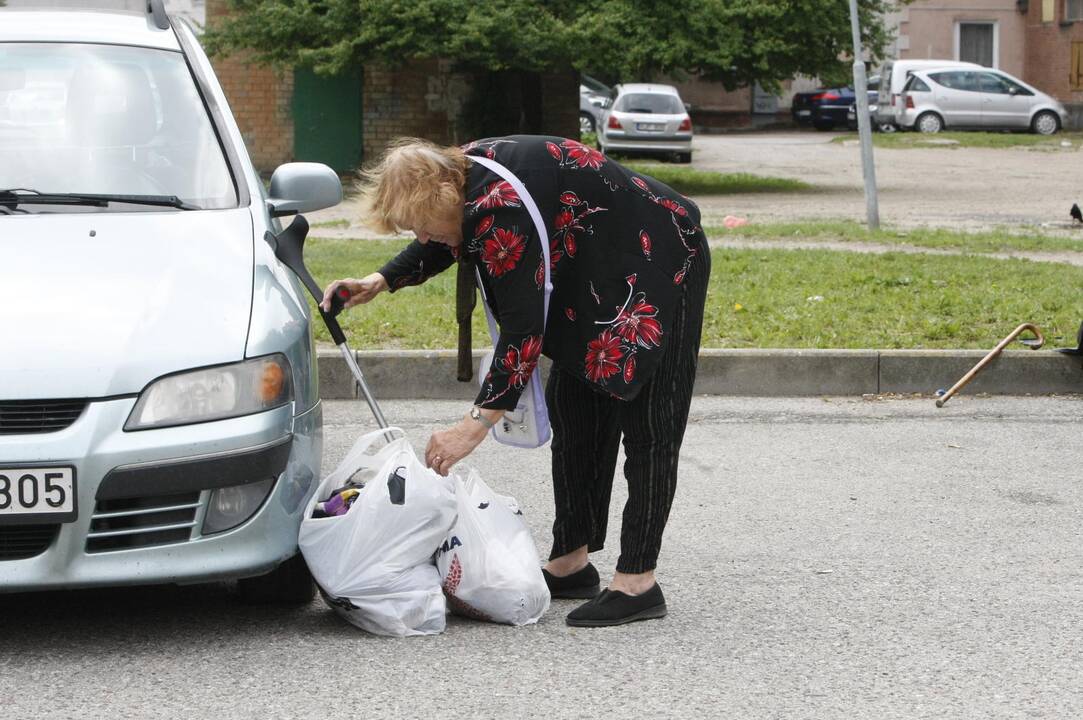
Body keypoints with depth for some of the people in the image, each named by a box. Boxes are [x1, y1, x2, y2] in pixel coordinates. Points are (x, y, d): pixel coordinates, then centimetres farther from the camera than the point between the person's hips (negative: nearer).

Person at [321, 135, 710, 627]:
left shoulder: (500, 211, -32)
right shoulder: (466, 169, -3)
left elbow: (523, 325, -34)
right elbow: (445, 243, 20)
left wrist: (477, 423, -35)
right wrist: (379, 283, 12)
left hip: (659, 268, -11)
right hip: (597, 277, 11)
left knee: (645, 425, -10)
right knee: (573, 411, 10)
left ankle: (638, 582, -9)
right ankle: (572, 561, 16)